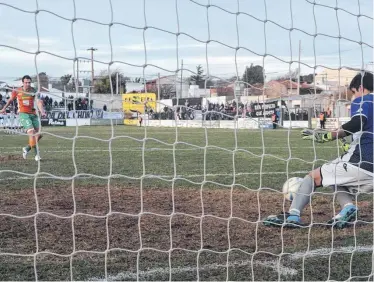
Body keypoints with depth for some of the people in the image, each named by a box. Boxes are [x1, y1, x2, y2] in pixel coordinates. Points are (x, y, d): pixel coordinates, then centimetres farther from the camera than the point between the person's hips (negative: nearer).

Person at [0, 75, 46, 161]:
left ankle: (27, 149, 24)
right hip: (23, 114, -3)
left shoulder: (34, 91, -2)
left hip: (33, 114, 3)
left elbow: (39, 102, -15)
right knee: (32, 133, -19)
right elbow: (10, 99, 19)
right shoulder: (17, 91, 0)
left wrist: (42, 111, -32)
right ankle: (37, 154, -12)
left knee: (38, 135, 1)